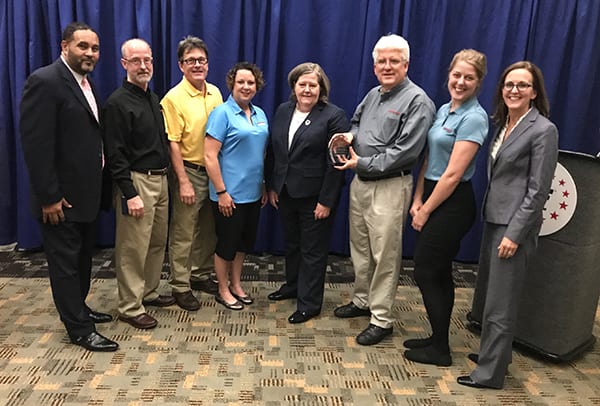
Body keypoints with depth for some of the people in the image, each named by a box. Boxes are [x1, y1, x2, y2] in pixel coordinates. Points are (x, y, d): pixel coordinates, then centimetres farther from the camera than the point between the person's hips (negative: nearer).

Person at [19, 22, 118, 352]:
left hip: (85, 193, 9)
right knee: (65, 263, 4)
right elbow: (35, 144, -21)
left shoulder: (84, 83, 11)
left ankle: (78, 309, 37)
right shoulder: (45, 81, -16)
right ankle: (79, 329, 15)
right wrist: (49, 196, -21)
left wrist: (98, 185, 11)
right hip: (62, 197, -9)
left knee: (82, 258, 20)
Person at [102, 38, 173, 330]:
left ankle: (148, 292, 32)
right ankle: (130, 307, 13)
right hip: (137, 181, -8)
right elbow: (115, 155, -16)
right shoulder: (117, 103, -12)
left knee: (158, 242, 16)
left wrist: (165, 176, 13)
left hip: (160, 179, 8)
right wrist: (130, 194, -20)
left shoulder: (153, 99, 13)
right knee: (133, 248, 0)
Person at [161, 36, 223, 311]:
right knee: (183, 233, 3)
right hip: (189, 172, -6)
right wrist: (184, 182, -17)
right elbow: (172, 143, -14)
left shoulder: (215, 92, 7)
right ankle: (180, 286, 16)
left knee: (209, 229, 17)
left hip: (214, 171, 7)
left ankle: (201, 274, 34)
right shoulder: (174, 98, -12)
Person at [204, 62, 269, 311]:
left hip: (253, 194, 7)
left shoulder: (259, 114, 9)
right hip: (230, 194, -7)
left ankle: (236, 285, 34)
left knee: (245, 241, 17)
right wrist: (221, 192, -18)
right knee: (227, 242, 6)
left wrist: (264, 186, 13)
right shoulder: (222, 113, -11)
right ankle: (223, 291, 24)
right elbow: (210, 156, -16)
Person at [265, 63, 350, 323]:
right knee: (291, 244, 21)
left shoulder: (334, 116, -11)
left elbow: (335, 163, -14)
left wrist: (326, 201, -16)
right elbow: (272, 151, 10)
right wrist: (271, 186, 7)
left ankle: (309, 303, 19)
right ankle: (292, 285, 41)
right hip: (285, 193, 6)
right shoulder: (283, 111, 7)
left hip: (314, 197, -6)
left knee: (313, 251, 6)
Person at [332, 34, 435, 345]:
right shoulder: (373, 95, 12)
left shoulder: (417, 101, -12)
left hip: (390, 187, -8)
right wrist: (350, 135, 5)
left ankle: (381, 319, 11)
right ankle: (362, 301, 35)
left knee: (385, 255, -1)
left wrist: (362, 163, -16)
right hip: (360, 182, 8)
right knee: (359, 247, 17)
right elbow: (357, 121, 29)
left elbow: (405, 151, -20)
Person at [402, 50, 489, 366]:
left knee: (426, 271, -1)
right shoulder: (444, 110, 11)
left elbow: (453, 174, -18)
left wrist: (425, 211, -12)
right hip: (433, 197, 8)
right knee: (439, 273, 15)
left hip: (452, 204, -8)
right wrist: (417, 200, 2)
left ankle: (440, 350, 14)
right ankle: (438, 338, 29)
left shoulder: (473, 118, -15)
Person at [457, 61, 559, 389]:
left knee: (500, 303, 1)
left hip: (514, 225, -8)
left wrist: (514, 235, -18)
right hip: (493, 219, 8)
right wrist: (494, 223, 14)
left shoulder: (543, 130, -12)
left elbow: (537, 191, -15)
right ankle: (494, 352, 35)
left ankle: (490, 373, 15)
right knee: (490, 292, 18)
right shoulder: (503, 123, 11)